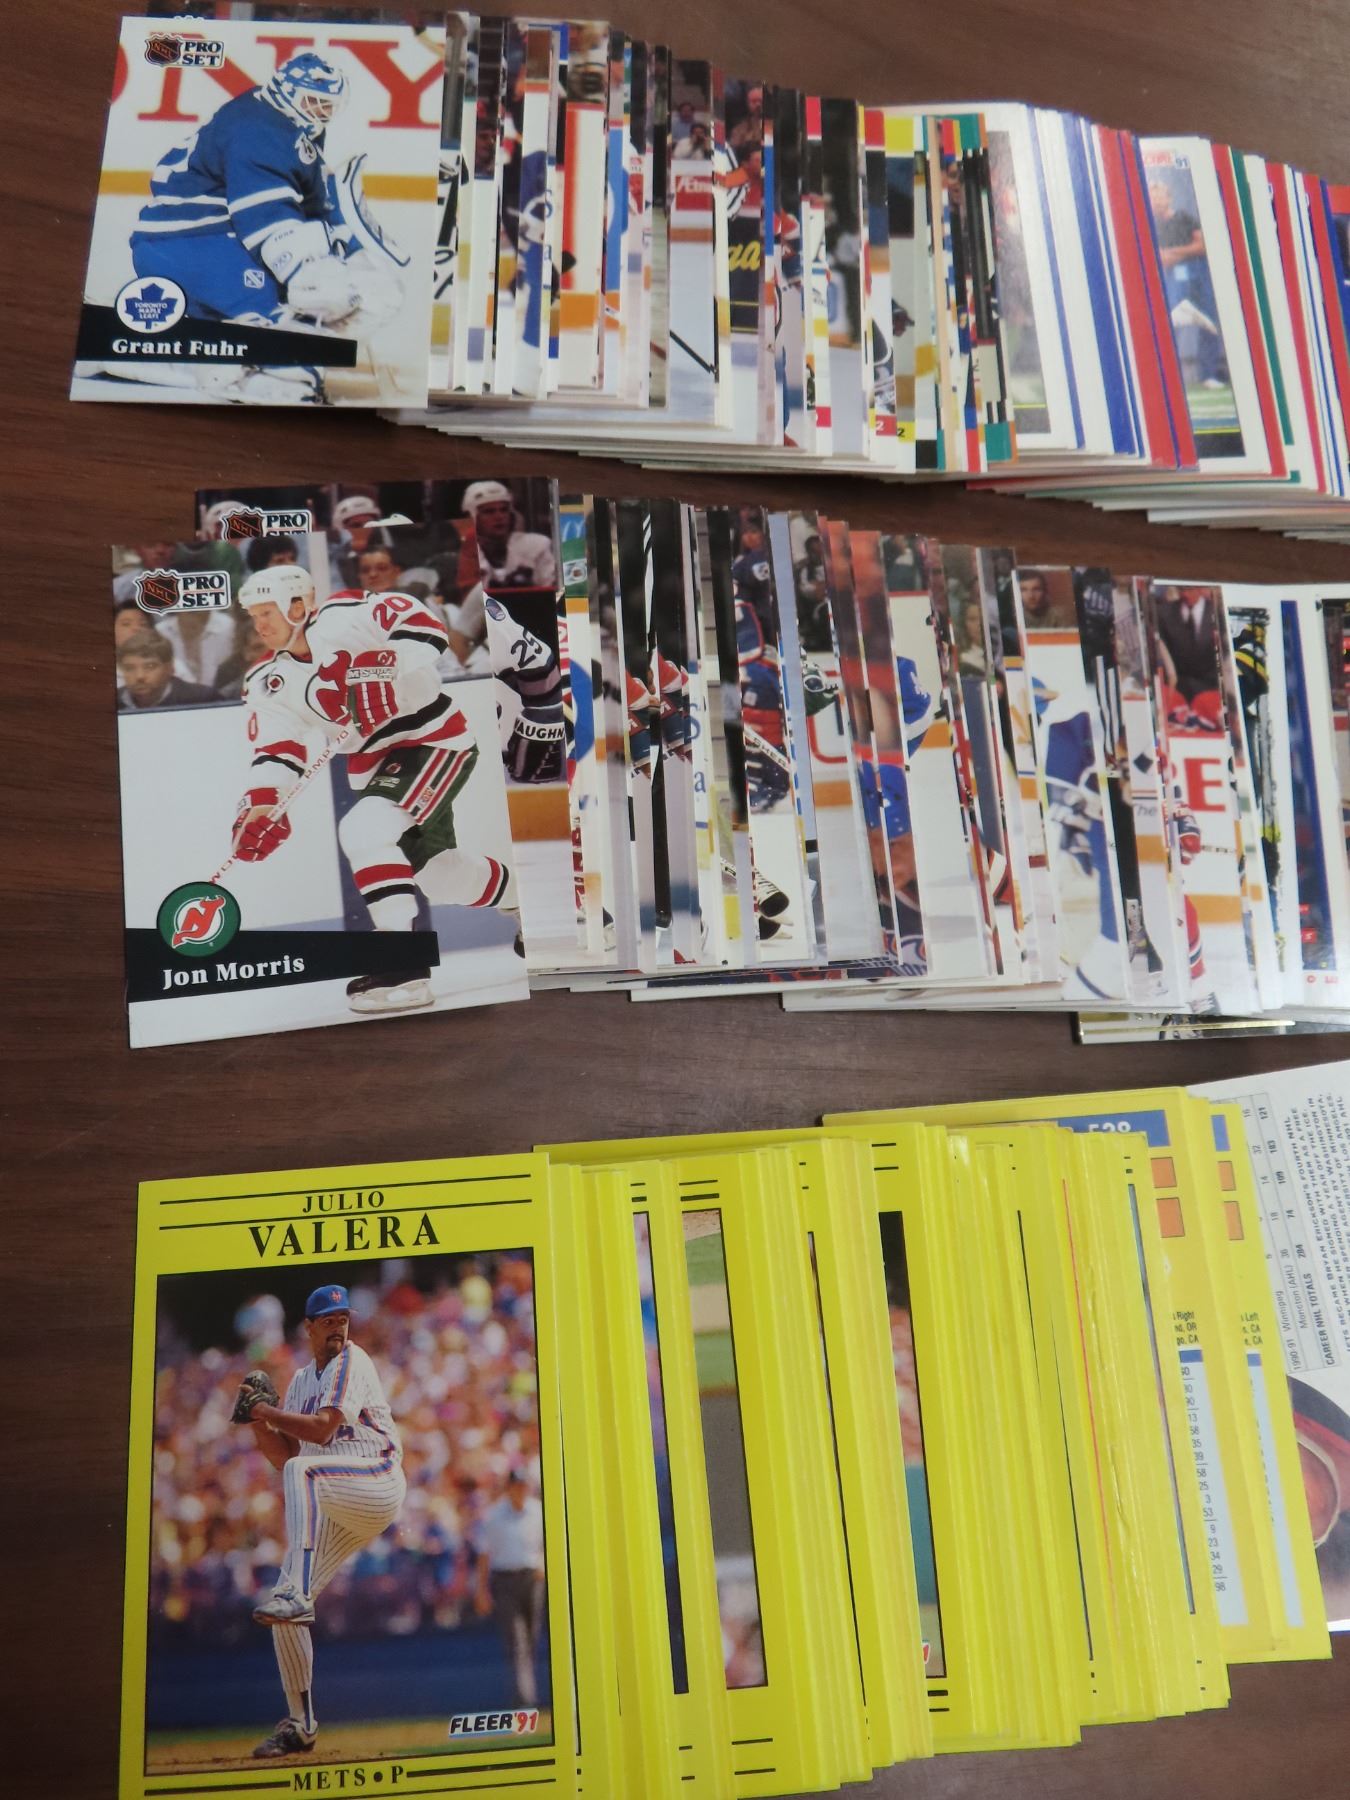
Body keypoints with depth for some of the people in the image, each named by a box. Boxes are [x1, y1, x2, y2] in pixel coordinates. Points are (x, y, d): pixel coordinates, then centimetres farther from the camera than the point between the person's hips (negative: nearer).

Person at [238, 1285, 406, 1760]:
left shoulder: (351, 1362, -4)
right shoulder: (301, 1380, 18)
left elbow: (323, 1429, -16)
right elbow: (284, 1456, 16)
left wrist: (270, 1413, -5)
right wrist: (259, 1424, 0)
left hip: (378, 1484, -8)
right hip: (335, 1512, 8)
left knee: (303, 1471, -35)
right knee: (285, 1611, 4)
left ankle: (296, 1595, -40)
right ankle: (300, 1725, 19)